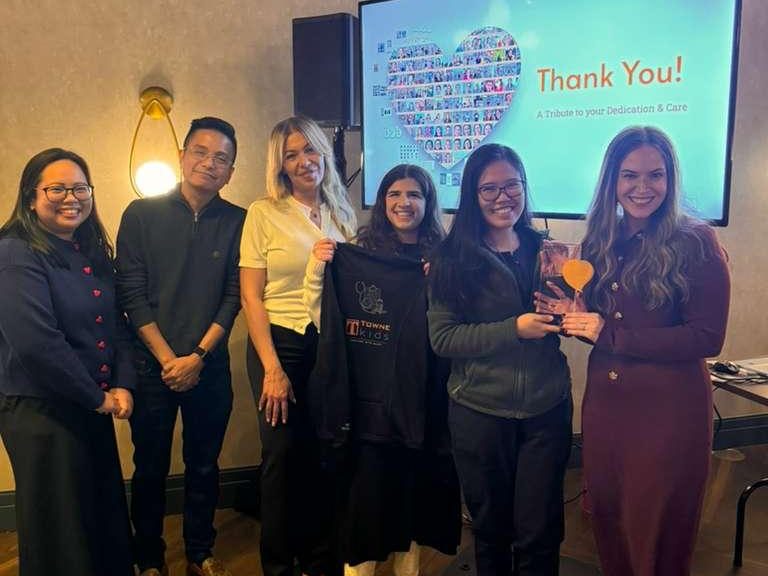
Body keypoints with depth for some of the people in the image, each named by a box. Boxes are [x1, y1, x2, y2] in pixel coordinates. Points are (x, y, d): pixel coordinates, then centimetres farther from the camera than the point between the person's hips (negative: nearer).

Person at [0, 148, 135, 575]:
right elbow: (36, 343, -24)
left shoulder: (94, 252, 8)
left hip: (94, 408, 7)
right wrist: (97, 398, -16)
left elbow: (116, 323, 9)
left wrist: (123, 385, -5)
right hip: (40, 412, -7)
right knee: (60, 531, 9)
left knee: (107, 513, 18)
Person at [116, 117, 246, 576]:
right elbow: (132, 294, -6)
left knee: (204, 465, 13)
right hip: (151, 364, -1)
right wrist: (167, 359, -11)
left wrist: (198, 356, -10)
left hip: (209, 366, 1)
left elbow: (233, 297, -2)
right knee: (150, 467, 10)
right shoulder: (142, 214, -2)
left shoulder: (237, 222, 0)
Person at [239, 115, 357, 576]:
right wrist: (272, 368, -11)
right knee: (284, 455, 4)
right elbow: (251, 297, -6)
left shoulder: (342, 212, 7)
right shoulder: (264, 213, -4)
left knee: (325, 454, 9)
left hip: (332, 344, 3)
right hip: (280, 343, -3)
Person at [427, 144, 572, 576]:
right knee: (491, 528, 16)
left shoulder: (546, 250, 4)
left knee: (540, 532, 9)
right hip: (480, 413, -2)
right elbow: (442, 338, -13)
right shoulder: (452, 259, -7)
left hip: (547, 410, 2)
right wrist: (513, 329, -21)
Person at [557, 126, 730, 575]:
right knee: (609, 528, 20)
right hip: (604, 404, 5)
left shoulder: (696, 242, -11)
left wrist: (610, 335, -18)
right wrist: (572, 315, -10)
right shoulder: (600, 242, 5)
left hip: (670, 409, -5)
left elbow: (707, 338, -16)